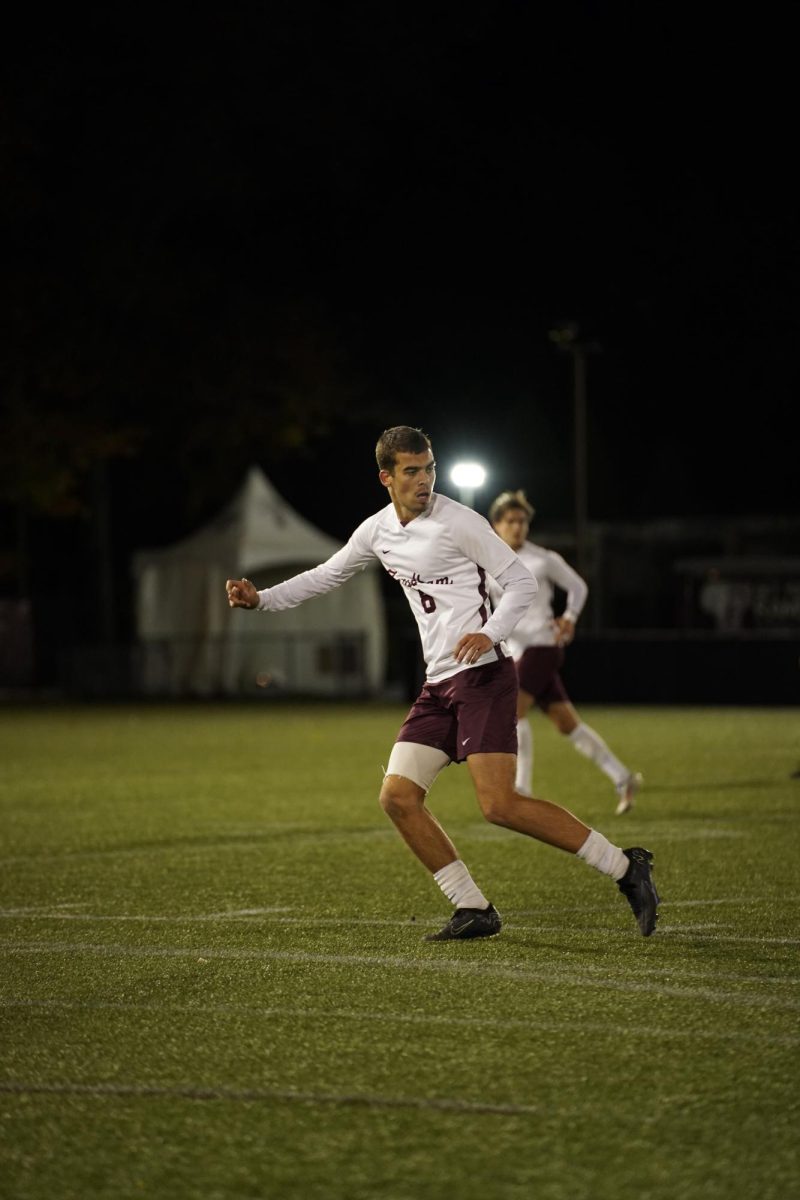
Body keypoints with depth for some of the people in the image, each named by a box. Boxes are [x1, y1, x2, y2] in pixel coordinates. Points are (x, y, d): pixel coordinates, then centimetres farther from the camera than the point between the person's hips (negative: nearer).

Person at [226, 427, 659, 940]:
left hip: (483, 675, -8)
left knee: (499, 804, -19)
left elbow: (522, 581, -8)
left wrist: (490, 633, -23)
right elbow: (325, 577, 27)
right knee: (398, 797, -3)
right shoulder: (378, 532, 11)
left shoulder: (458, 522, -10)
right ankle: (474, 911, 5)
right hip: (438, 685, 8)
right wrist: (261, 598, 17)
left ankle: (625, 867, -9)